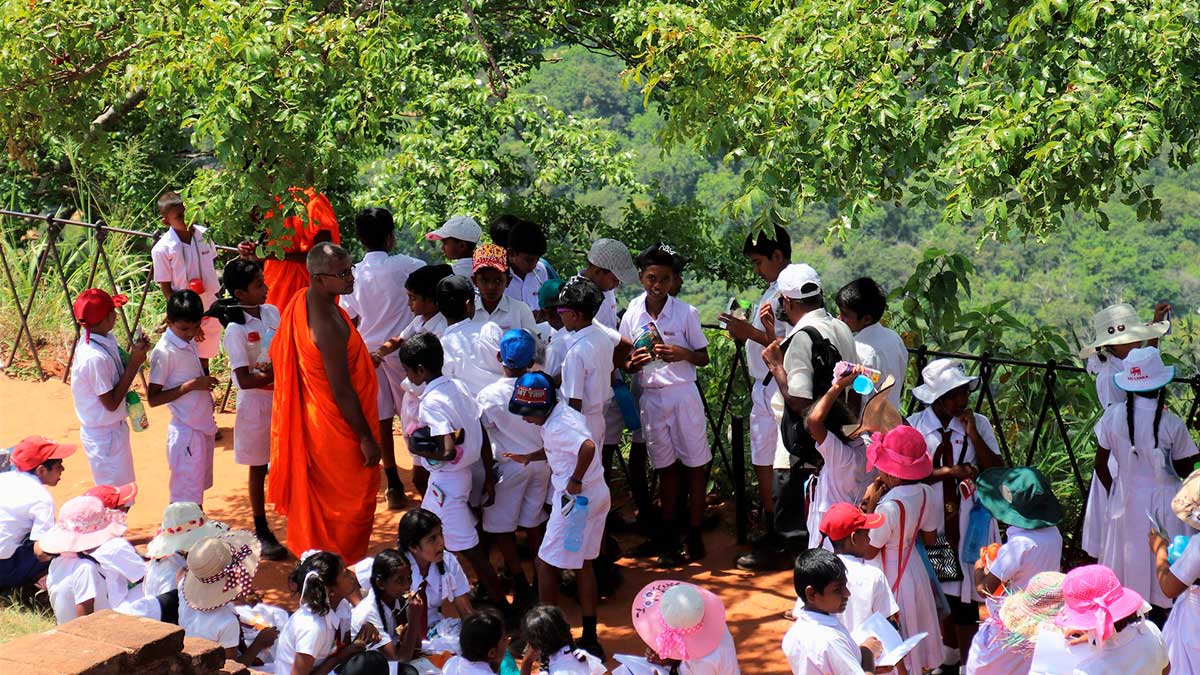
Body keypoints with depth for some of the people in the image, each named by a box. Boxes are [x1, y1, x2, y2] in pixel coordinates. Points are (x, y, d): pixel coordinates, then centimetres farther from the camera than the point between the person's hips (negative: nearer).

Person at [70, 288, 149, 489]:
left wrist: (136, 352, -8)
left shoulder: (106, 339, -2)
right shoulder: (95, 357, -29)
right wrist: (134, 364, -23)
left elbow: (120, 374, 9)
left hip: (113, 429, 9)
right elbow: (111, 403, -23)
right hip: (104, 434, -9)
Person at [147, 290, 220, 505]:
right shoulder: (164, 352, -18)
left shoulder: (190, 341, 6)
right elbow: (153, 398, -19)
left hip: (204, 426, 8)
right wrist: (192, 385, -24)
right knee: (186, 498, -5)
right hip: (186, 430, -8)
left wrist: (205, 382, 5)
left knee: (199, 485, 17)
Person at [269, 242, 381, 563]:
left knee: (319, 498, 23)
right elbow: (342, 391, -26)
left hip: (312, 418, 9)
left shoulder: (301, 302, -1)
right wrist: (366, 438, -18)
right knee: (351, 503, 7)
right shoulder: (329, 324, -30)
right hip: (339, 427, -9)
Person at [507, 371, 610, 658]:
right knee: (583, 565, 18)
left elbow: (588, 447, -38)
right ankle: (590, 639, 23)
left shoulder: (556, 426, -22)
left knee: (546, 565, 5)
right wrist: (529, 457, 14)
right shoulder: (566, 413, 8)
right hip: (597, 495, 10)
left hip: (576, 499, -10)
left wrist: (575, 481, -26)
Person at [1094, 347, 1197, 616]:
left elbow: (1100, 465, -2)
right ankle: (1158, 617, 19)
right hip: (1162, 501, -3)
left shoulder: (1113, 416, -10)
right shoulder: (1172, 424, -17)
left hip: (1125, 500, 3)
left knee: (1126, 557, 16)